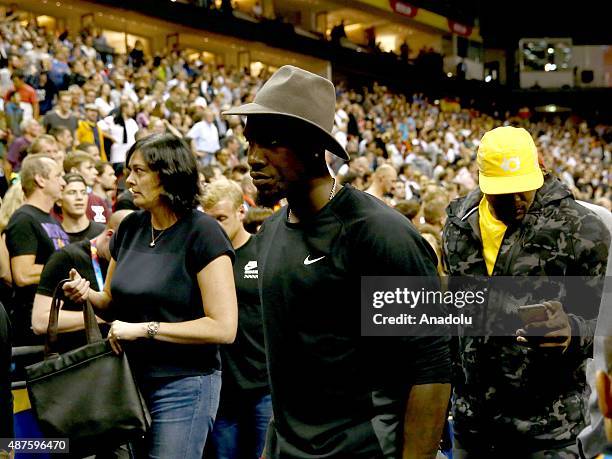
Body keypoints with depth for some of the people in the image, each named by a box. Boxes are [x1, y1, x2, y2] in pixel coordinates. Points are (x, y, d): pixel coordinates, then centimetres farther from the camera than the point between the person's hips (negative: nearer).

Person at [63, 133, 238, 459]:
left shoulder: (202, 232, -14)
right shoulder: (130, 227, 5)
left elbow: (224, 328, -19)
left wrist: (145, 329, -20)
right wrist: (87, 294, -4)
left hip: (183, 385, -6)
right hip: (129, 378, 6)